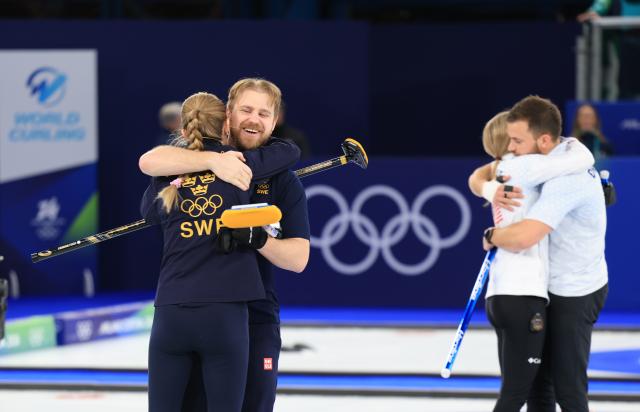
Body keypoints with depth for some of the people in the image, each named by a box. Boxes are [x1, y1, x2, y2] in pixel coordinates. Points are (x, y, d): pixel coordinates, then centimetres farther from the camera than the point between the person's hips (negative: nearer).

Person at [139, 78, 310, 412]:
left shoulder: (284, 181, 4)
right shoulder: (200, 163, 5)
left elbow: (298, 257, -4)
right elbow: (149, 161, -16)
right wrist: (213, 160, -27)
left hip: (256, 320, 0)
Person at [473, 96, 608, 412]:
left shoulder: (565, 179, -29)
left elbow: (522, 238, -39)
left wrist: (491, 236, -17)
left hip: (575, 294, -10)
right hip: (554, 288, 10)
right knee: (537, 381, 14)